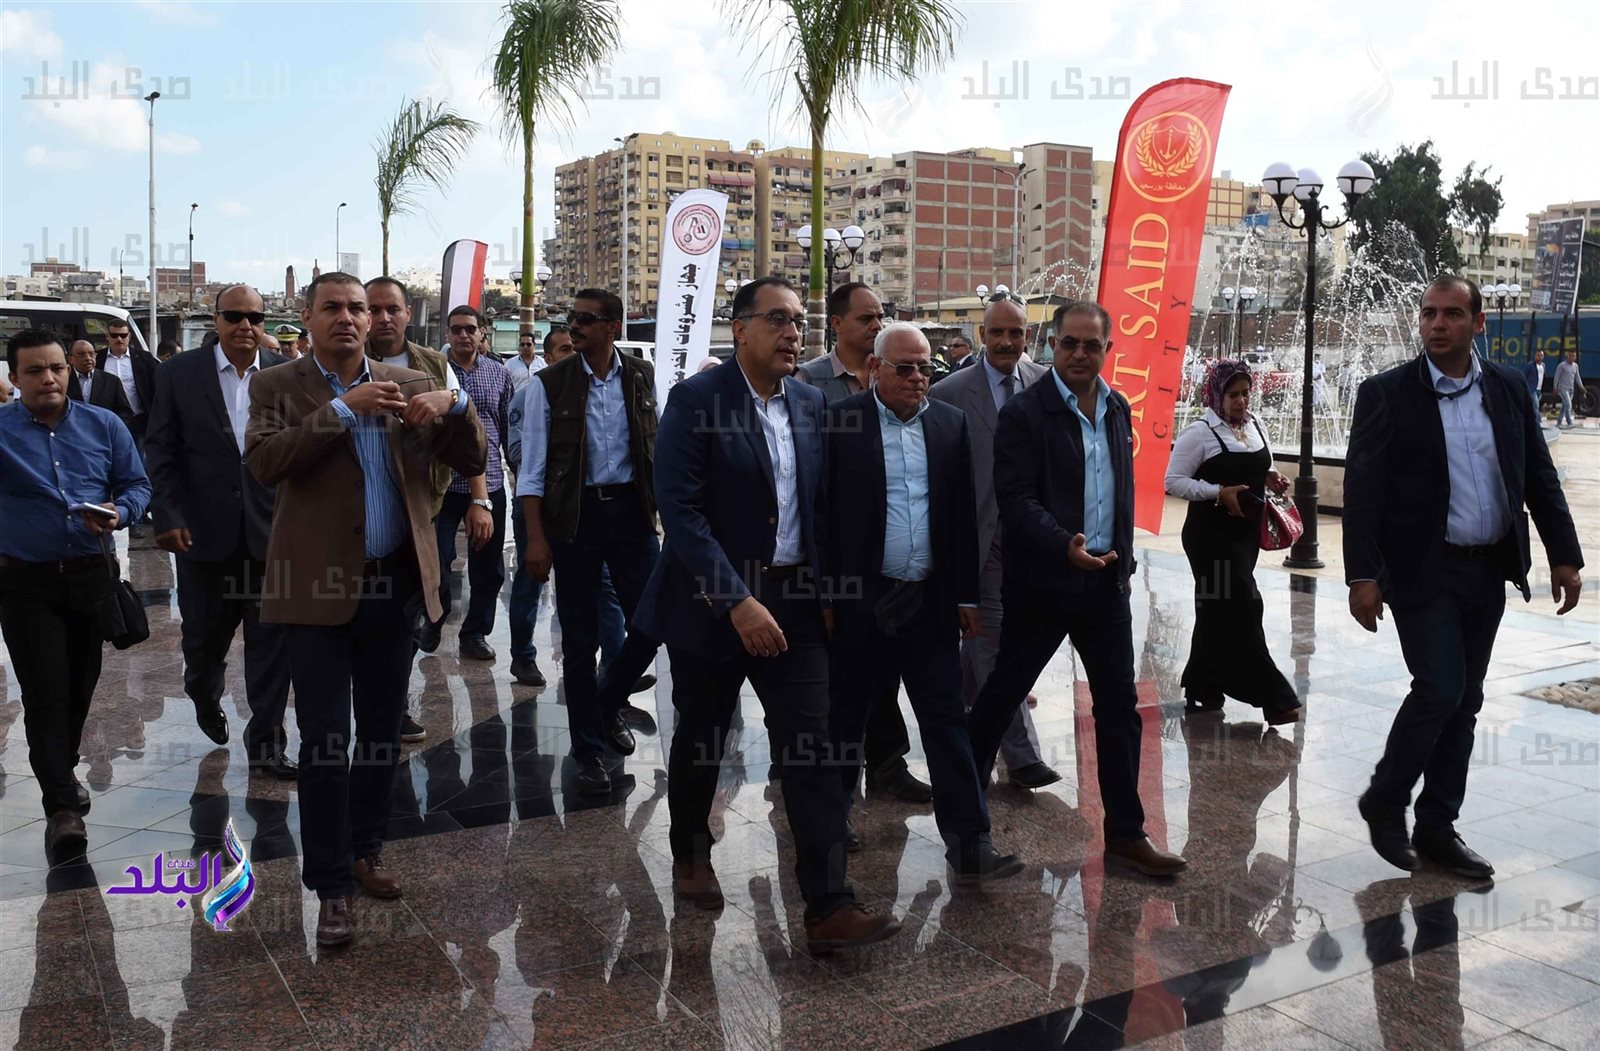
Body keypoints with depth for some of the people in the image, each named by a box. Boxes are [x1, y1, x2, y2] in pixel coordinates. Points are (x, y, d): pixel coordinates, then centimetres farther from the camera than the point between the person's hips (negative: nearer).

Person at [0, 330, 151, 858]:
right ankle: (61, 806, -3)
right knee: (45, 692, -7)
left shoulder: (104, 425, 4)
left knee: (80, 686, 14)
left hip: (92, 575, 3)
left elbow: (137, 484, 8)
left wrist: (119, 512, -12)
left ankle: (62, 771, 37)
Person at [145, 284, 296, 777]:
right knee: (204, 634, 14)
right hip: (204, 530, 0)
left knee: (272, 641, 2)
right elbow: (161, 451, 0)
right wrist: (168, 516, -8)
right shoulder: (179, 374, 2)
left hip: (273, 531, 0)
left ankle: (266, 742, 14)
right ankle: (205, 695, 47)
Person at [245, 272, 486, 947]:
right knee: (324, 738, -1)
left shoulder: (408, 385, 7)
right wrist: (344, 408, -22)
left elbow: (473, 461, 3)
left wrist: (453, 403, -14)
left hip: (394, 582, 4)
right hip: (320, 586, -3)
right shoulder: (278, 386, 0)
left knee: (383, 729, 14)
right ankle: (331, 887, 10)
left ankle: (363, 852, 33)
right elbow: (262, 462, -17)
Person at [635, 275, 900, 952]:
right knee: (701, 742, 15)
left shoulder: (810, 404, 6)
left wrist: (826, 591, 6)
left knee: (812, 750, -4)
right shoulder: (696, 400, -11)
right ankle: (691, 856, 40)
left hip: (793, 602, 4)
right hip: (713, 603, -3)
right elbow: (681, 511, -19)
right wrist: (739, 603, -24)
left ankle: (829, 908, -1)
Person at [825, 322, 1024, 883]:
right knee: (846, 716, 13)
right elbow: (822, 514, -5)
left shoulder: (950, 424, 7)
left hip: (929, 600, 3)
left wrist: (966, 595, 7)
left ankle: (970, 844, 5)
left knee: (947, 720, 2)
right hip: (859, 600, -2)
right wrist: (826, 595, -7)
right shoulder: (840, 422, -5)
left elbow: (962, 514, 9)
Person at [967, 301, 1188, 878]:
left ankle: (1125, 832, 18)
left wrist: (1122, 558, 14)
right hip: (1042, 583, -5)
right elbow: (1017, 499, -17)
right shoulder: (1025, 412, -11)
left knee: (1120, 707, 7)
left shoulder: (1117, 408, 9)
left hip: (1106, 579, 6)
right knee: (1001, 697, 6)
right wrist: (1065, 546, -30)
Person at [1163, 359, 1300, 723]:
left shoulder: (1256, 426, 12)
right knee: (1243, 609, -9)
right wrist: (1220, 493, -21)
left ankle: (1202, 690, 26)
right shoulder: (1200, 432, -10)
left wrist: (1270, 479, 3)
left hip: (1247, 532, 7)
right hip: (1212, 534, -7)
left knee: (1219, 611, 14)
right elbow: (1174, 481, -12)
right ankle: (1273, 698, -5)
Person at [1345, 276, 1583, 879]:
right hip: (1423, 573, -5)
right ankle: (1384, 801, 12)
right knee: (1439, 691, -11)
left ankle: (1436, 828, 21)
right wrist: (1362, 575, -16)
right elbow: (1362, 489, -10)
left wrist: (1563, 555, 6)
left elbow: (1539, 477, 11)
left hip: (1489, 572, 5)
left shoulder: (1508, 389, 6)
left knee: (1464, 701, 9)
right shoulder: (1387, 394, -7)